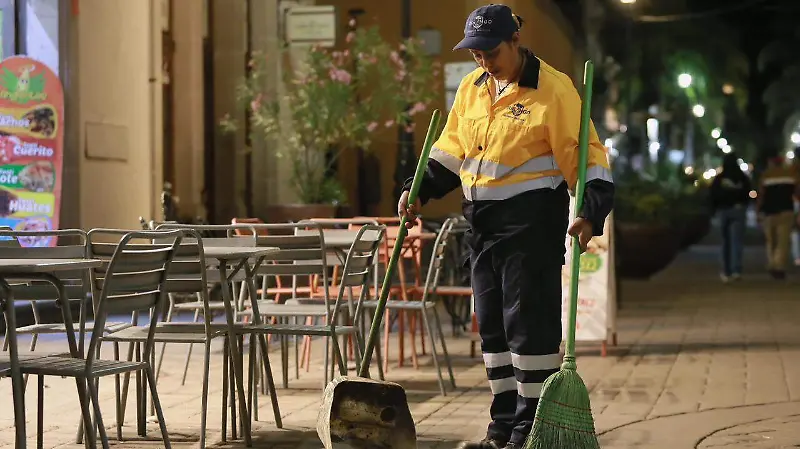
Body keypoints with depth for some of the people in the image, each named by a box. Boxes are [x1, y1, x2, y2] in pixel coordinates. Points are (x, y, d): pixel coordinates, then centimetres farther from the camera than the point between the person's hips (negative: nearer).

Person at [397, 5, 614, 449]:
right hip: (482, 221, 7)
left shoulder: (553, 88, -10)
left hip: (532, 221, -7)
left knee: (529, 321, -5)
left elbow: (586, 154, -11)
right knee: (492, 323, 11)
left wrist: (591, 211, -24)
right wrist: (419, 190, 8)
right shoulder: (471, 88, 10)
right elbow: (451, 150, 19)